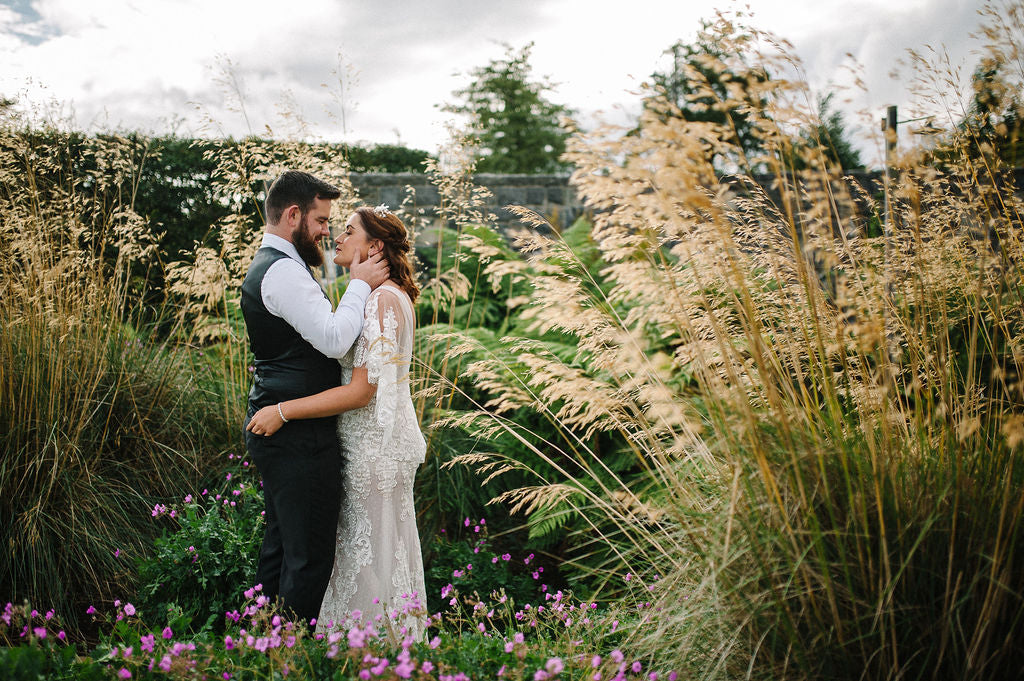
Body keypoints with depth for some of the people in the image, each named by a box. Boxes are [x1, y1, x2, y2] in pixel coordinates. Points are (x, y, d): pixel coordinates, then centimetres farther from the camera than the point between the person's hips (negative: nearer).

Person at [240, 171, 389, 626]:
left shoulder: (269, 265, 18)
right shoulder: (283, 271, -17)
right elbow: (335, 340, -24)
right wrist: (360, 284, -13)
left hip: (275, 431, 11)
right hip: (298, 436, -11)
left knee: (281, 545, 18)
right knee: (310, 554, -4)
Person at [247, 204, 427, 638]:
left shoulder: (382, 300, -20)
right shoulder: (387, 296, 11)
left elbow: (361, 390, -25)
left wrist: (282, 411, -23)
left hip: (376, 444, -10)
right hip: (377, 439, 10)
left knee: (374, 552, 3)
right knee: (366, 547, 18)